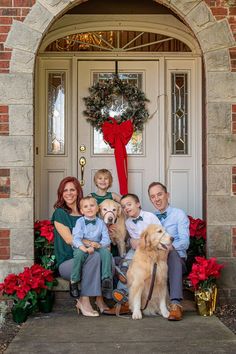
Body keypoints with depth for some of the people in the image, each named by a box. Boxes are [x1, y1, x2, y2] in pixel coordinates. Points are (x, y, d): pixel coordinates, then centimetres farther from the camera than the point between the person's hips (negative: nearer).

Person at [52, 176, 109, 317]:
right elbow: (69, 239, -9)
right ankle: (84, 300, -23)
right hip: (66, 263, -4)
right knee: (95, 256, -32)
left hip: (85, 258, 4)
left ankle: (100, 298, -18)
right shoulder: (60, 213, 1)